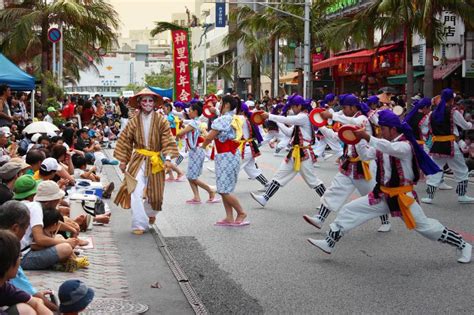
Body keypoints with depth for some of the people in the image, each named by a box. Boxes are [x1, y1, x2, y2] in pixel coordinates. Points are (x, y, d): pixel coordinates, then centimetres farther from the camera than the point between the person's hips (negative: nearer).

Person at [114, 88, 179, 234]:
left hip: (155, 162, 0)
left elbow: (168, 141, -10)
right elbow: (125, 141, 3)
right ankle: (139, 224, -7)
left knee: (155, 192, 13)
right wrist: (123, 160, 2)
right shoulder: (134, 121, -2)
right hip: (138, 161, 0)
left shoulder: (161, 121, -6)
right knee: (135, 192, -14)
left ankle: (151, 213, 45)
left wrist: (168, 158, -21)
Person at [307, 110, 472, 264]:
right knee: (349, 210, -1)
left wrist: (367, 137, -46)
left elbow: (390, 148, -38)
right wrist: (359, 139, -15)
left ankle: (463, 245, 16)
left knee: (424, 226, -1)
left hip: (402, 196, -7)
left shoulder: (405, 145, -17)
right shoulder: (383, 145, 7)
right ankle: (329, 242, 6)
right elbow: (365, 155, 0)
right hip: (383, 194, 7)